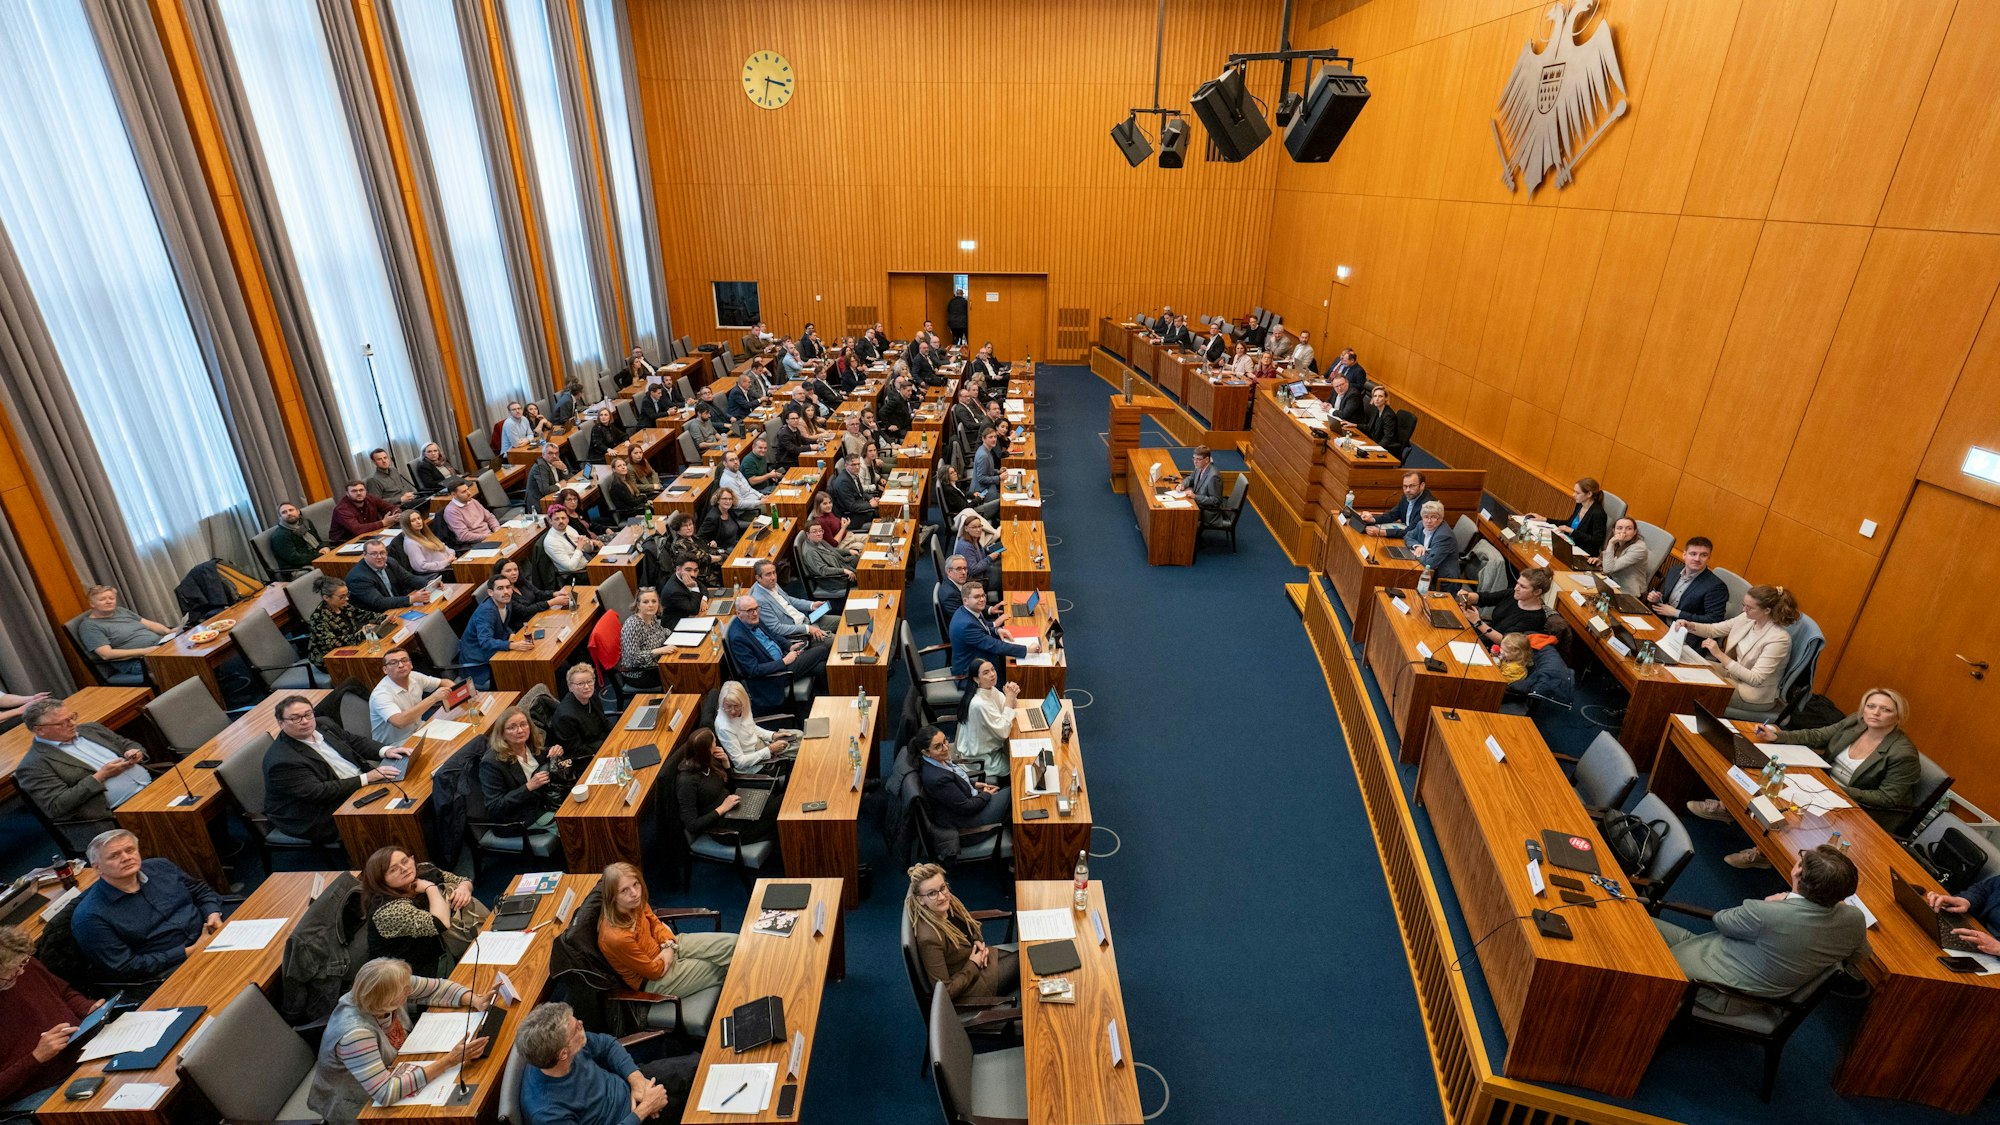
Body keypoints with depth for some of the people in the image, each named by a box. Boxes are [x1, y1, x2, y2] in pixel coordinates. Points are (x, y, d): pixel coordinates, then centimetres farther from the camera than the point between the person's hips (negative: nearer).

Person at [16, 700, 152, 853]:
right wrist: (101, 776, -13)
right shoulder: (33, 765, -1)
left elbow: (129, 744, 25)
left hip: (153, 785, 7)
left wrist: (135, 753, 1)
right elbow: (56, 807, -9)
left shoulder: (90, 729, 16)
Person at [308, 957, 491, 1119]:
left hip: (394, 1070, 6)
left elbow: (436, 987, -4)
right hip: (358, 1107, -6)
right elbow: (386, 1093, -39)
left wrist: (474, 1001, -19)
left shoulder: (391, 988, -19)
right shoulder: (355, 1034, -37)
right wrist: (448, 1061, -40)